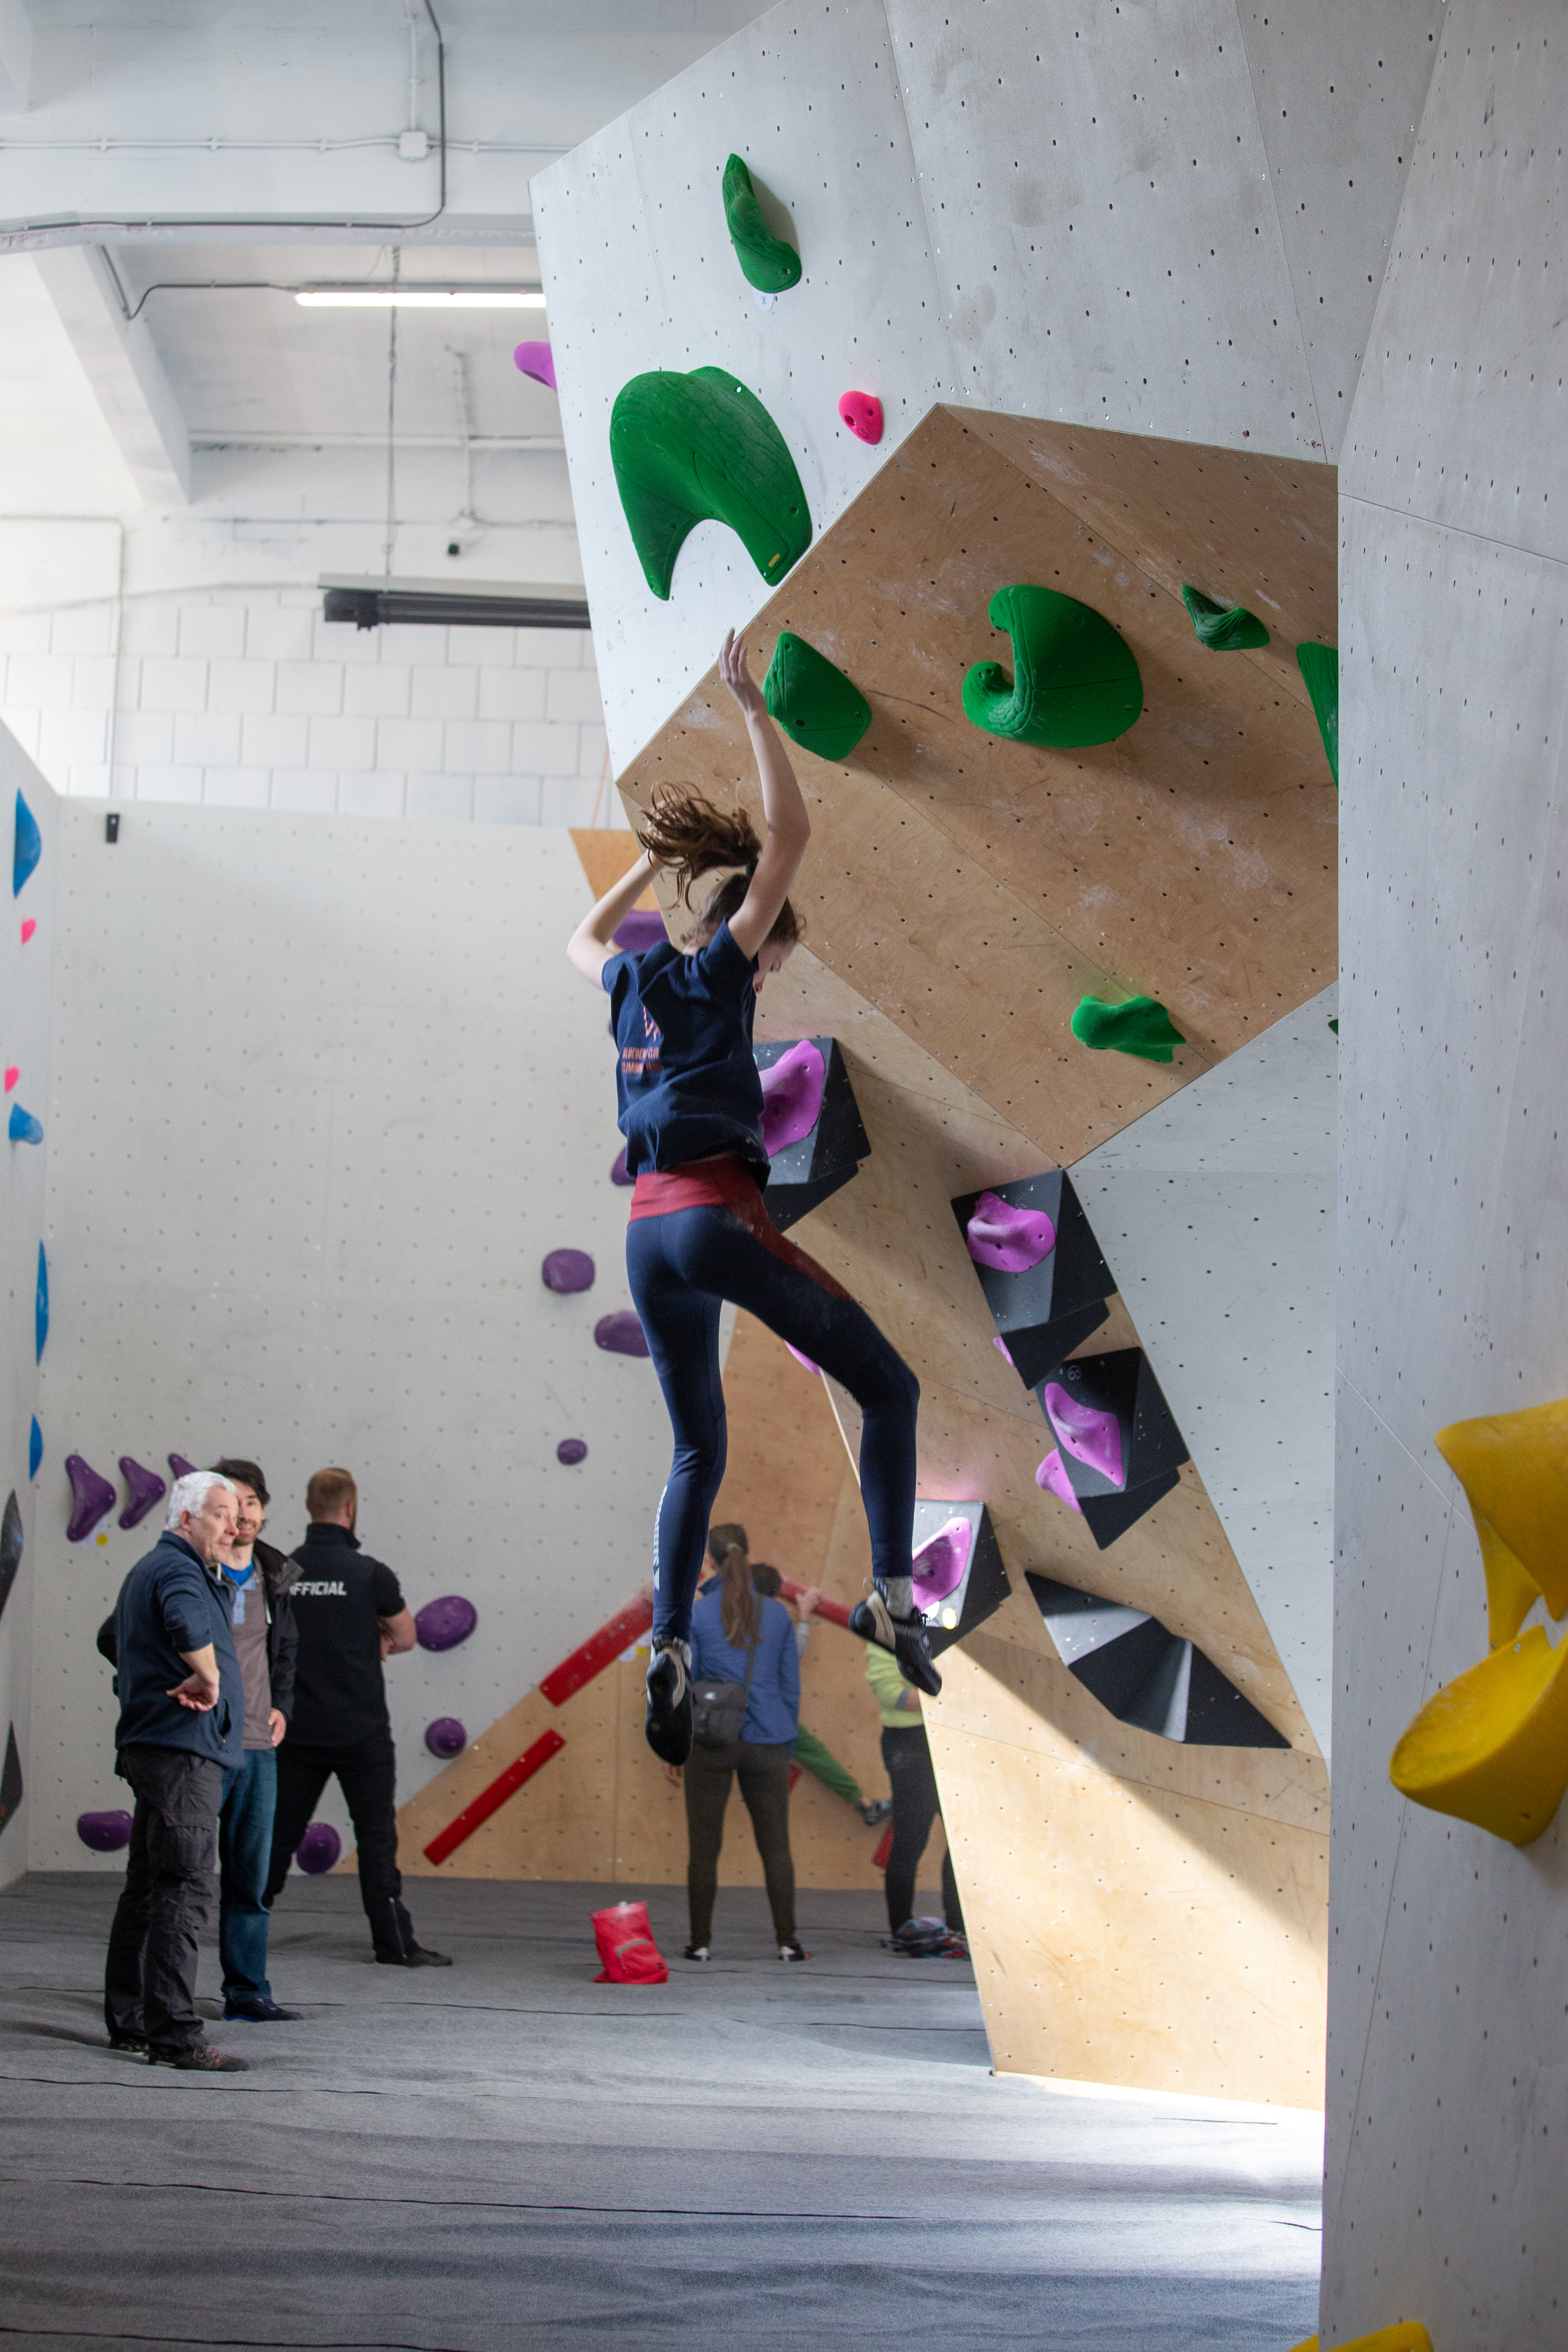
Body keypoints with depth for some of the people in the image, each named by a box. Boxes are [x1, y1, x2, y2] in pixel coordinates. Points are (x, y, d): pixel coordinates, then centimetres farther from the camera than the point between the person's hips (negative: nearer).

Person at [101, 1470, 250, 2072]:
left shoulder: (147, 1570, 22)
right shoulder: (178, 1570, -13)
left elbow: (116, 1639, 35)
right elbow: (188, 1626, -36)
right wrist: (209, 1679, -20)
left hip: (150, 1746, 11)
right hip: (183, 1750, -11)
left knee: (146, 1887, 15)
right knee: (184, 1890, -12)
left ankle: (128, 2022, 21)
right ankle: (173, 2033, -14)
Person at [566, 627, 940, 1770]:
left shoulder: (635, 982, 16)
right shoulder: (717, 976, 1)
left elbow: (586, 939, 42)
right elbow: (792, 833, -4)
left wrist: (656, 860, 46)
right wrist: (752, 707, 1)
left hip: (649, 1234, 7)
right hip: (720, 1217, -7)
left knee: (698, 1451, 14)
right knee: (888, 1386, 0)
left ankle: (671, 1648, -2)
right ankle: (895, 1592, -16)